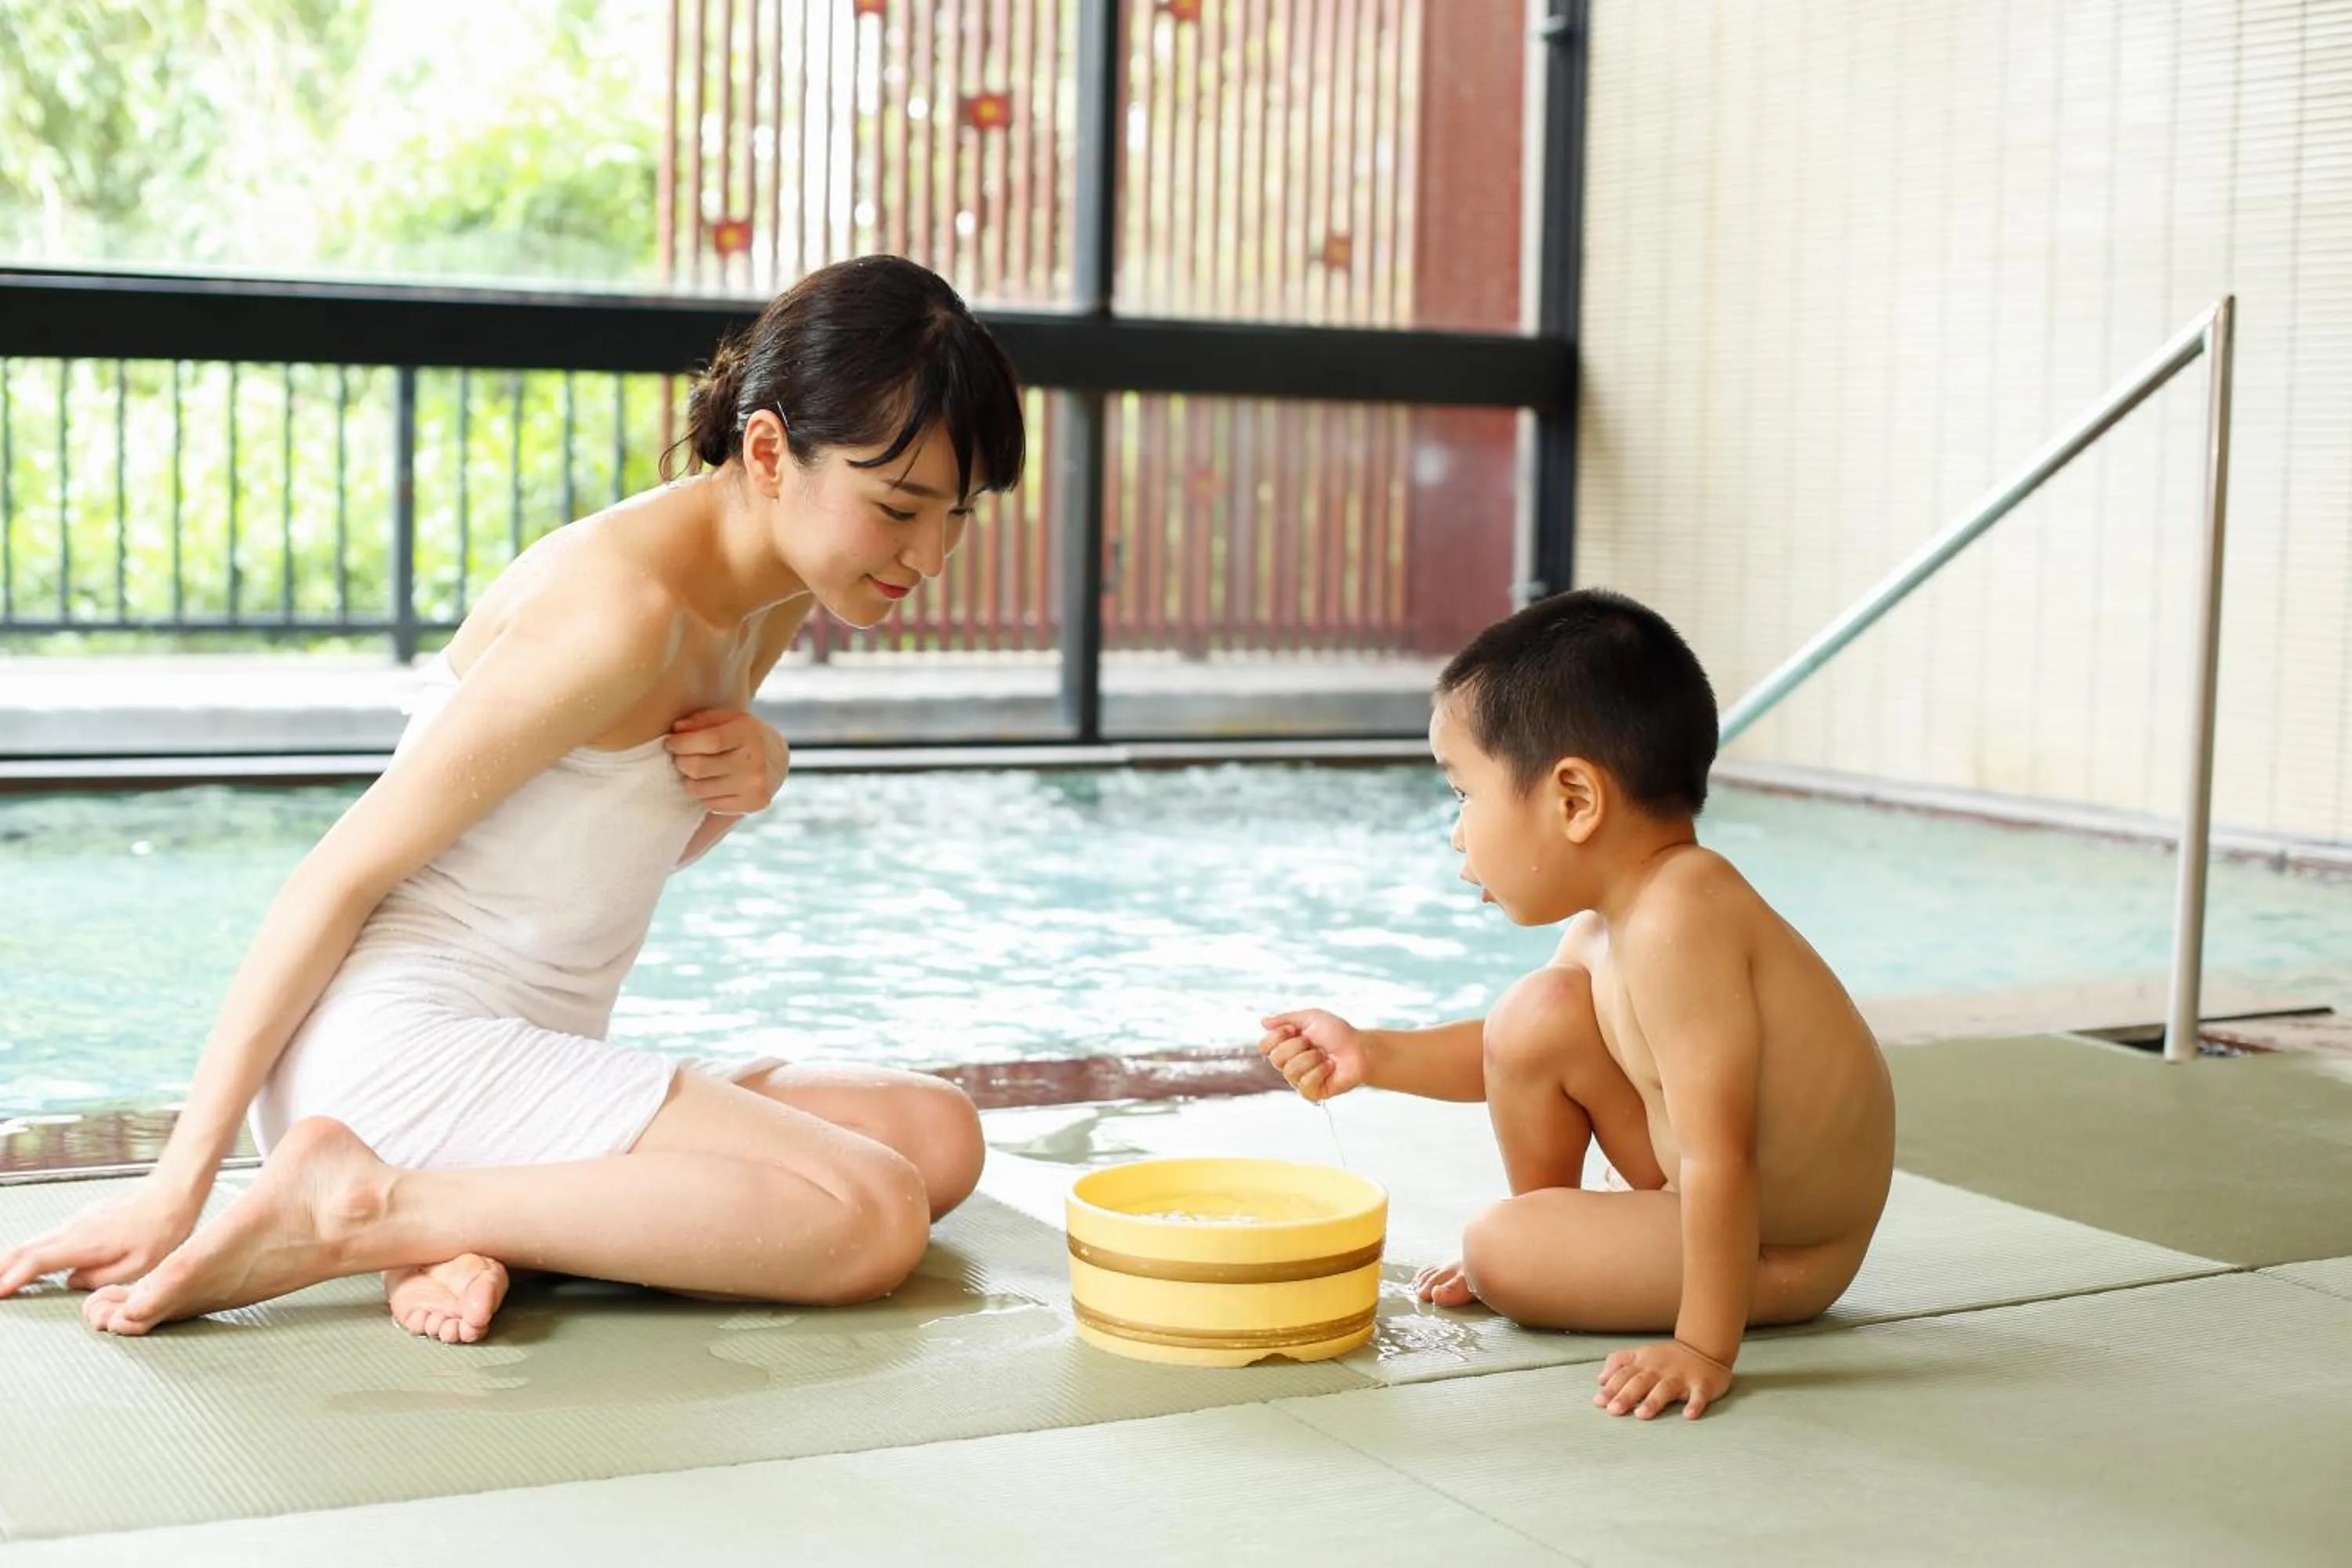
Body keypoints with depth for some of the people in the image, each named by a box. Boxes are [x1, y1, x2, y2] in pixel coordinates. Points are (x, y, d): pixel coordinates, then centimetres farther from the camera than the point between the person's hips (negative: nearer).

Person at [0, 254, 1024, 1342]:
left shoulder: (775, 597, 8)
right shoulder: (622, 603, -19)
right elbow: (345, 872, -16)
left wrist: (749, 781, -3)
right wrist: (178, 1184, -14)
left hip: (517, 1064, 10)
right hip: (402, 1054, -10)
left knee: (937, 1139, 2)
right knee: (872, 1221, -19)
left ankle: (484, 1227, -8)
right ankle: (371, 1205, -16)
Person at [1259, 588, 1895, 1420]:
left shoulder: (1675, 920, -31)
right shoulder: (1607, 919, 0)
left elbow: (1720, 1156, -34)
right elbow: (1515, 1060, 16)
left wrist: (1704, 1348, -32)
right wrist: (1372, 1055, 6)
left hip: (1786, 1250, -9)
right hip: (1694, 1188, 9)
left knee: (1496, 1246, -16)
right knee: (1539, 1013, 5)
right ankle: (1554, 1234, 18)